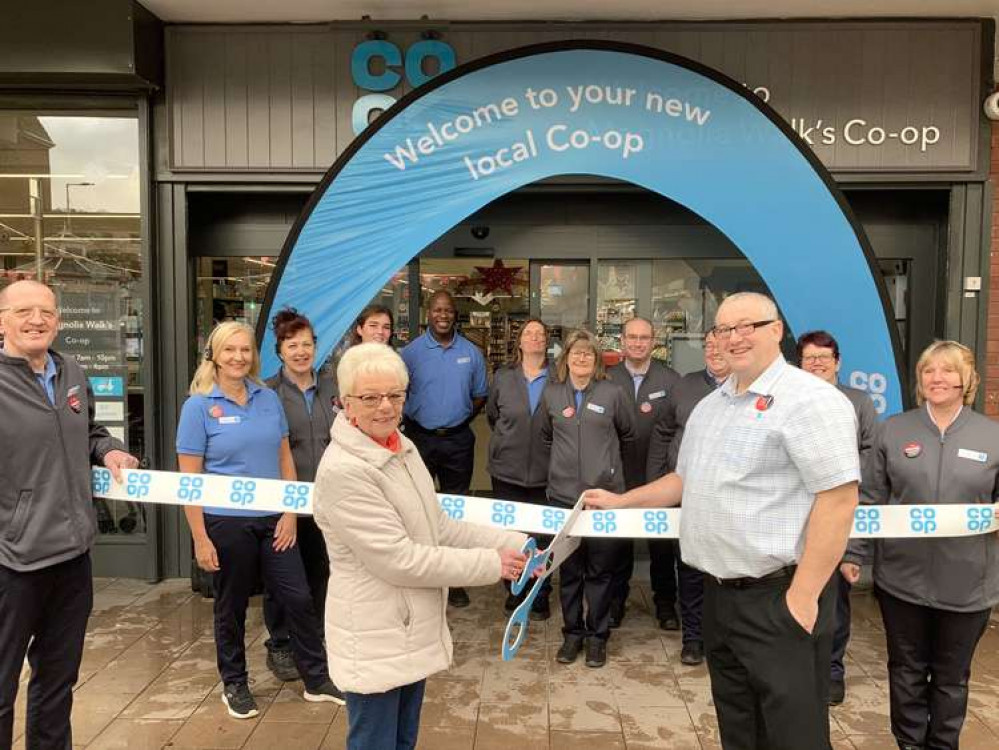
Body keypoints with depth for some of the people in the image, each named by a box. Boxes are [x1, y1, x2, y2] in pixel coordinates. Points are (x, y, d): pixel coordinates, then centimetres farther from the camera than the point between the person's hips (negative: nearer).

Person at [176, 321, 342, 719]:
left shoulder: (269, 398, 3)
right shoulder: (199, 406, -8)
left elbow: (285, 457, 8)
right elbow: (189, 479, -8)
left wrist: (291, 512, 1)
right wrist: (200, 538, -11)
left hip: (272, 520, 3)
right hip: (226, 522, -3)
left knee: (298, 598, 6)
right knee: (231, 607, 13)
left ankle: (318, 679, 23)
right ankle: (234, 684, 34)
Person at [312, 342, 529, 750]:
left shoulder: (404, 448, 5)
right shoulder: (342, 470, -23)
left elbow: (440, 527, 7)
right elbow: (399, 559, -24)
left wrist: (514, 543, -4)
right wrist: (492, 563, -18)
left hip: (413, 632, 8)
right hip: (375, 641, -8)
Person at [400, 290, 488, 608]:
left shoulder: (471, 353, 2)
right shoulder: (411, 351, -3)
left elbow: (480, 396, 9)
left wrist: (459, 421, 2)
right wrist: (415, 420, -5)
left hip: (458, 441, 1)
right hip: (420, 438, -1)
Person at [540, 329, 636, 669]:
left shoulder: (612, 393, -2)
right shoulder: (551, 394, 4)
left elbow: (628, 433, 12)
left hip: (605, 492, -2)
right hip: (564, 492, 2)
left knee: (601, 569, 6)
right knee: (568, 569, 11)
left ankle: (597, 635, 21)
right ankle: (572, 632, 26)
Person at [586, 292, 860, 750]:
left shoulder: (809, 400, -14)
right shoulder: (708, 406, 12)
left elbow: (839, 498, -20)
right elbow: (686, 480, 23)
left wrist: (803, 596, -21)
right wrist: (619, 502, 16)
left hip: (778, 596, -8)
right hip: (720, 593, 8)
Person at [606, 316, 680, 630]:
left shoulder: (671, 380, -3)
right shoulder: (607, 378, -1)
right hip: (619, 476, 1)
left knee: (663, 543, 12)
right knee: (618, 541, 13)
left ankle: (665, 603, 29)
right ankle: (615, 600, 30)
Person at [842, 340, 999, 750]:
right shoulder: (893, 430, 2)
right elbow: (872, 500, 4)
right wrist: (854, 553, 1)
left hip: (966, 582, 0)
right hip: (902, 576, 0)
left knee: (951, 676, 14)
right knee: (907, 670, 13)